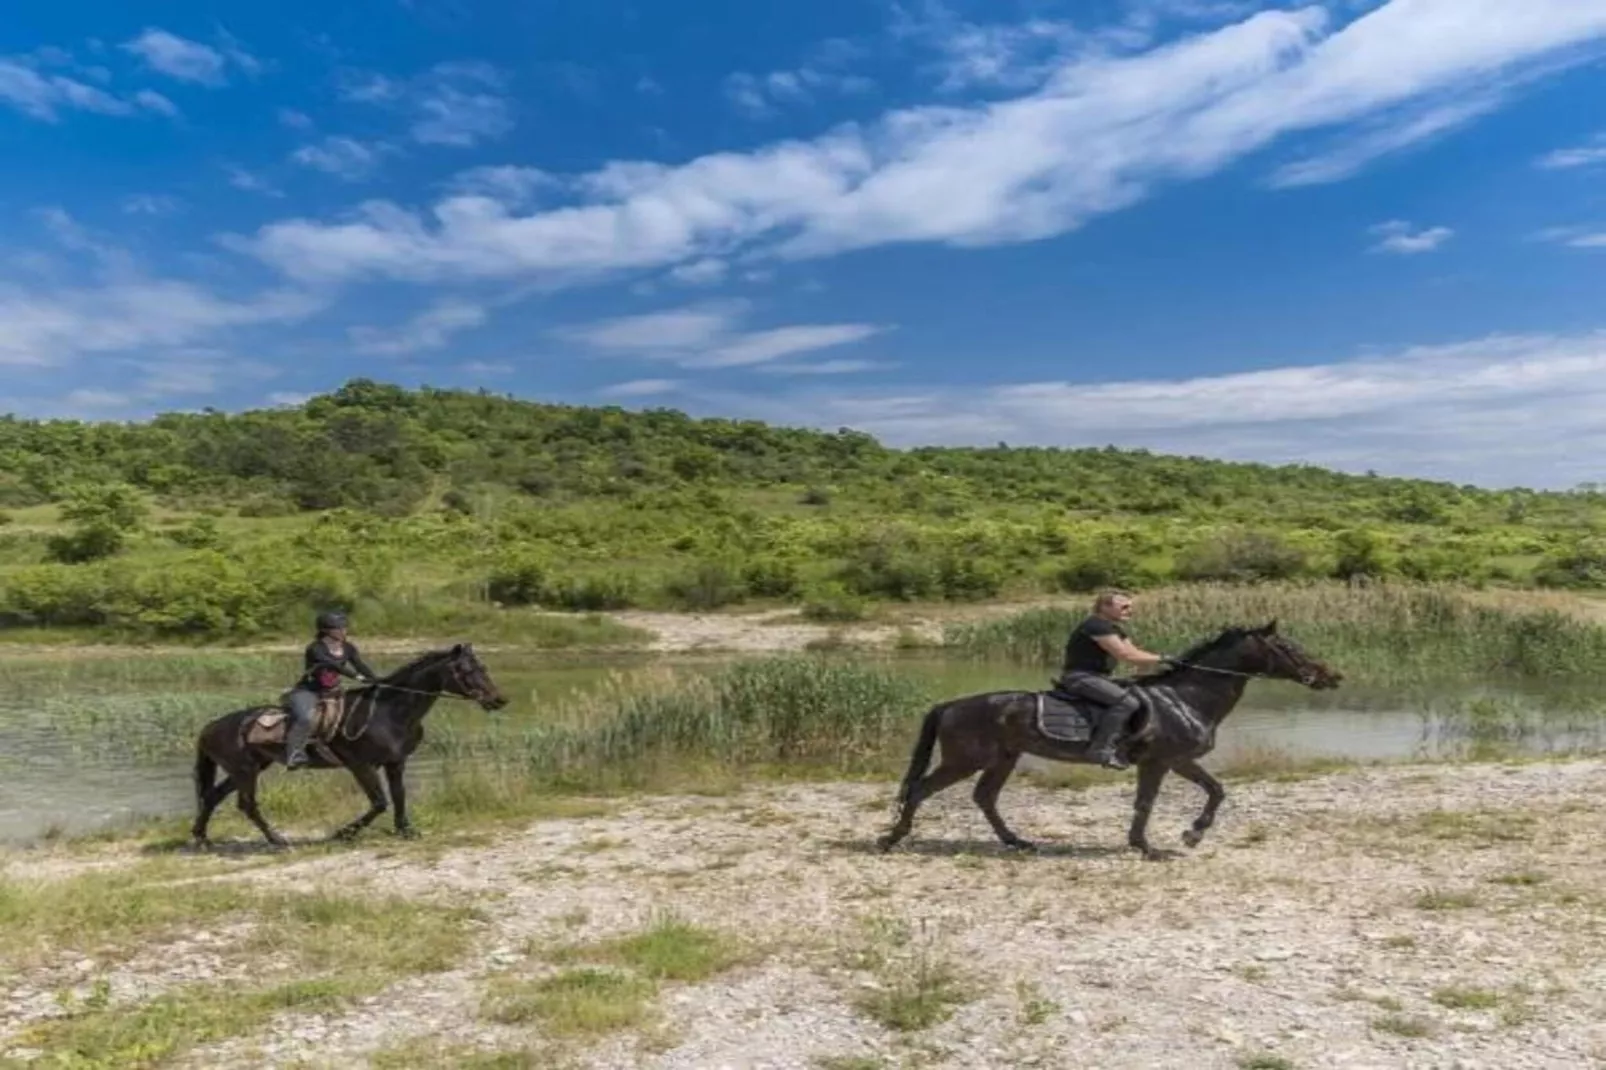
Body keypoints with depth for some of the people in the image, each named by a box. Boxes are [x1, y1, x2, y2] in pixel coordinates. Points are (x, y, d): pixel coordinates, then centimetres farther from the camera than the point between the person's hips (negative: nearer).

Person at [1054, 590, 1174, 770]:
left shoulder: (1115, 629, 17)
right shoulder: (1097, 625, -17)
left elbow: (1134, 651, 12)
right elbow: (1125, 655, -21)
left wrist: (1161, 660, 1)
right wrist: (1161, 659, -16)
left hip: (1097, 676, 11)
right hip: (1080, 677, -11)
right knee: (1127, 702, -28)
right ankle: (1101, 748, -26)